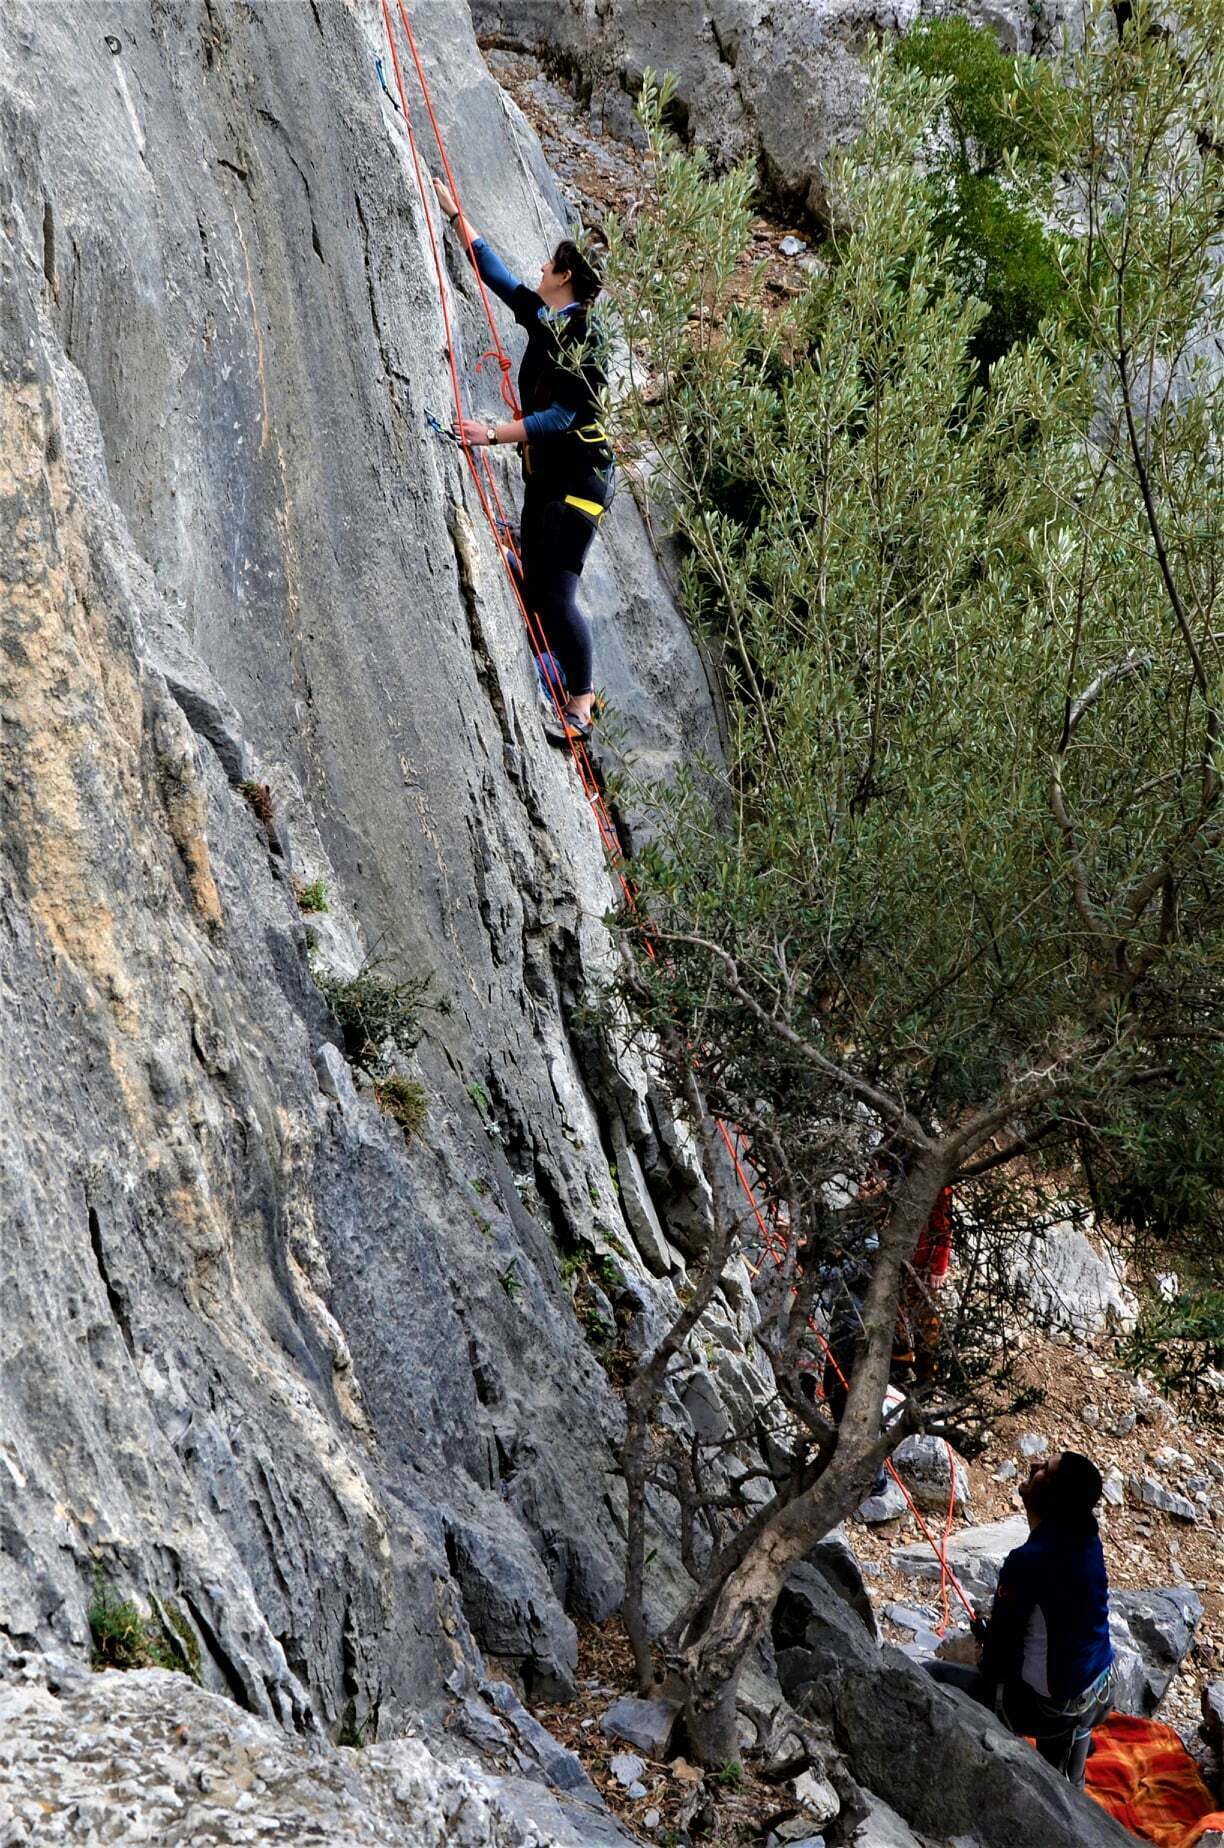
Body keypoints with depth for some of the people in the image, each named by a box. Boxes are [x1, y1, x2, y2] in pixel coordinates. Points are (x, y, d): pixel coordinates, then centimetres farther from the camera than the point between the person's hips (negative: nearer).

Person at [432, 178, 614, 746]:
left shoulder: (584, 336, -15)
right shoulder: (542, 317, 9)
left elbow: (560, 416, -21)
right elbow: (495, 272, 23)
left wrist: (494, 434, -28)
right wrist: (456, 216, 26)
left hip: (580, 475, -9)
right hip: (543, 474, 9)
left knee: (555, 591, -16)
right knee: (535, 590, 7)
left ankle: (579, 705, -12)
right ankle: (577, 690, 15)